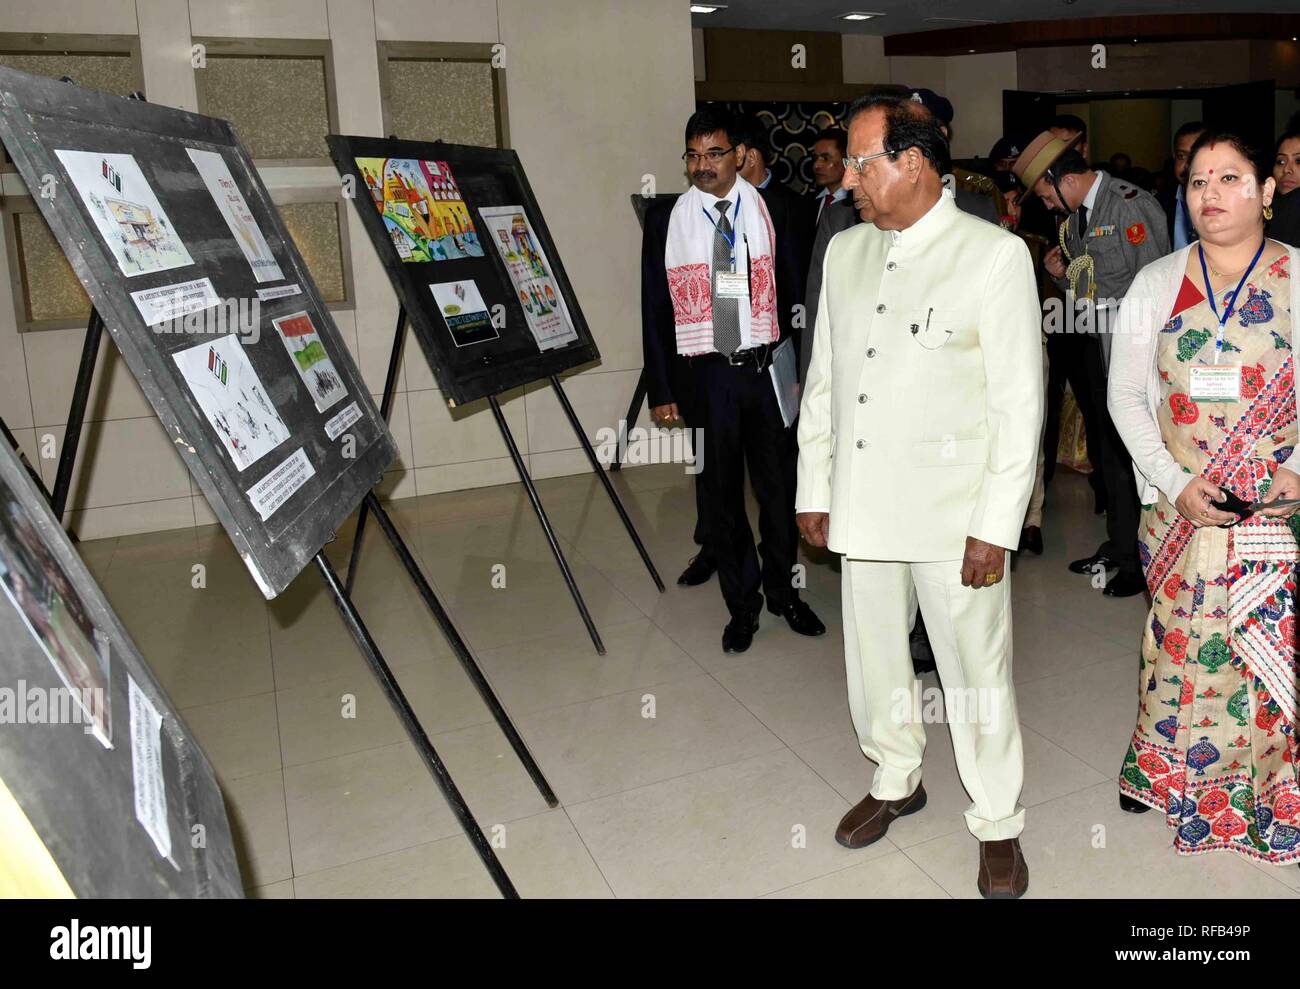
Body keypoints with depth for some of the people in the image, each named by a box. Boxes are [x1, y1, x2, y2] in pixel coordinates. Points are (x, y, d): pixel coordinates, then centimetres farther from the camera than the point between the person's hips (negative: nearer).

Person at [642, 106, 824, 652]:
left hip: (769, 369, 1)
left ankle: (783, 590, 28)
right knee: (721, 494, 7)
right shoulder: (667, 220, 2)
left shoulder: (770, 211, 4)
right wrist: (661, 391, 1)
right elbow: (656, 310, 4)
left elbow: (792, 294, 6)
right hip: (707, 376, 0)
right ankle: (742, 602, 23)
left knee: (779, 486, 8)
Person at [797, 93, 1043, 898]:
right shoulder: (846, 253, 10)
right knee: (872, 656, 17)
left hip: (955, 512, -5)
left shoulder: (995, 255, -7)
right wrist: (812, 489, 11)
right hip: (863, 502, 5)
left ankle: (998, 825, 26)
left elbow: (1020, 401, -9)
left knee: (975, 671, 5)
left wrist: (996, 525, -12)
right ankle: (896, 779, 41)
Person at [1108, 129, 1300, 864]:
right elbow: (1126, 395, 1)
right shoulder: (1157, 283, 3)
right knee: (1182, 643, 10)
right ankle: (1170, 776, 30)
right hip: (1180, 509, 1)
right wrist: (1175, 484, -9)